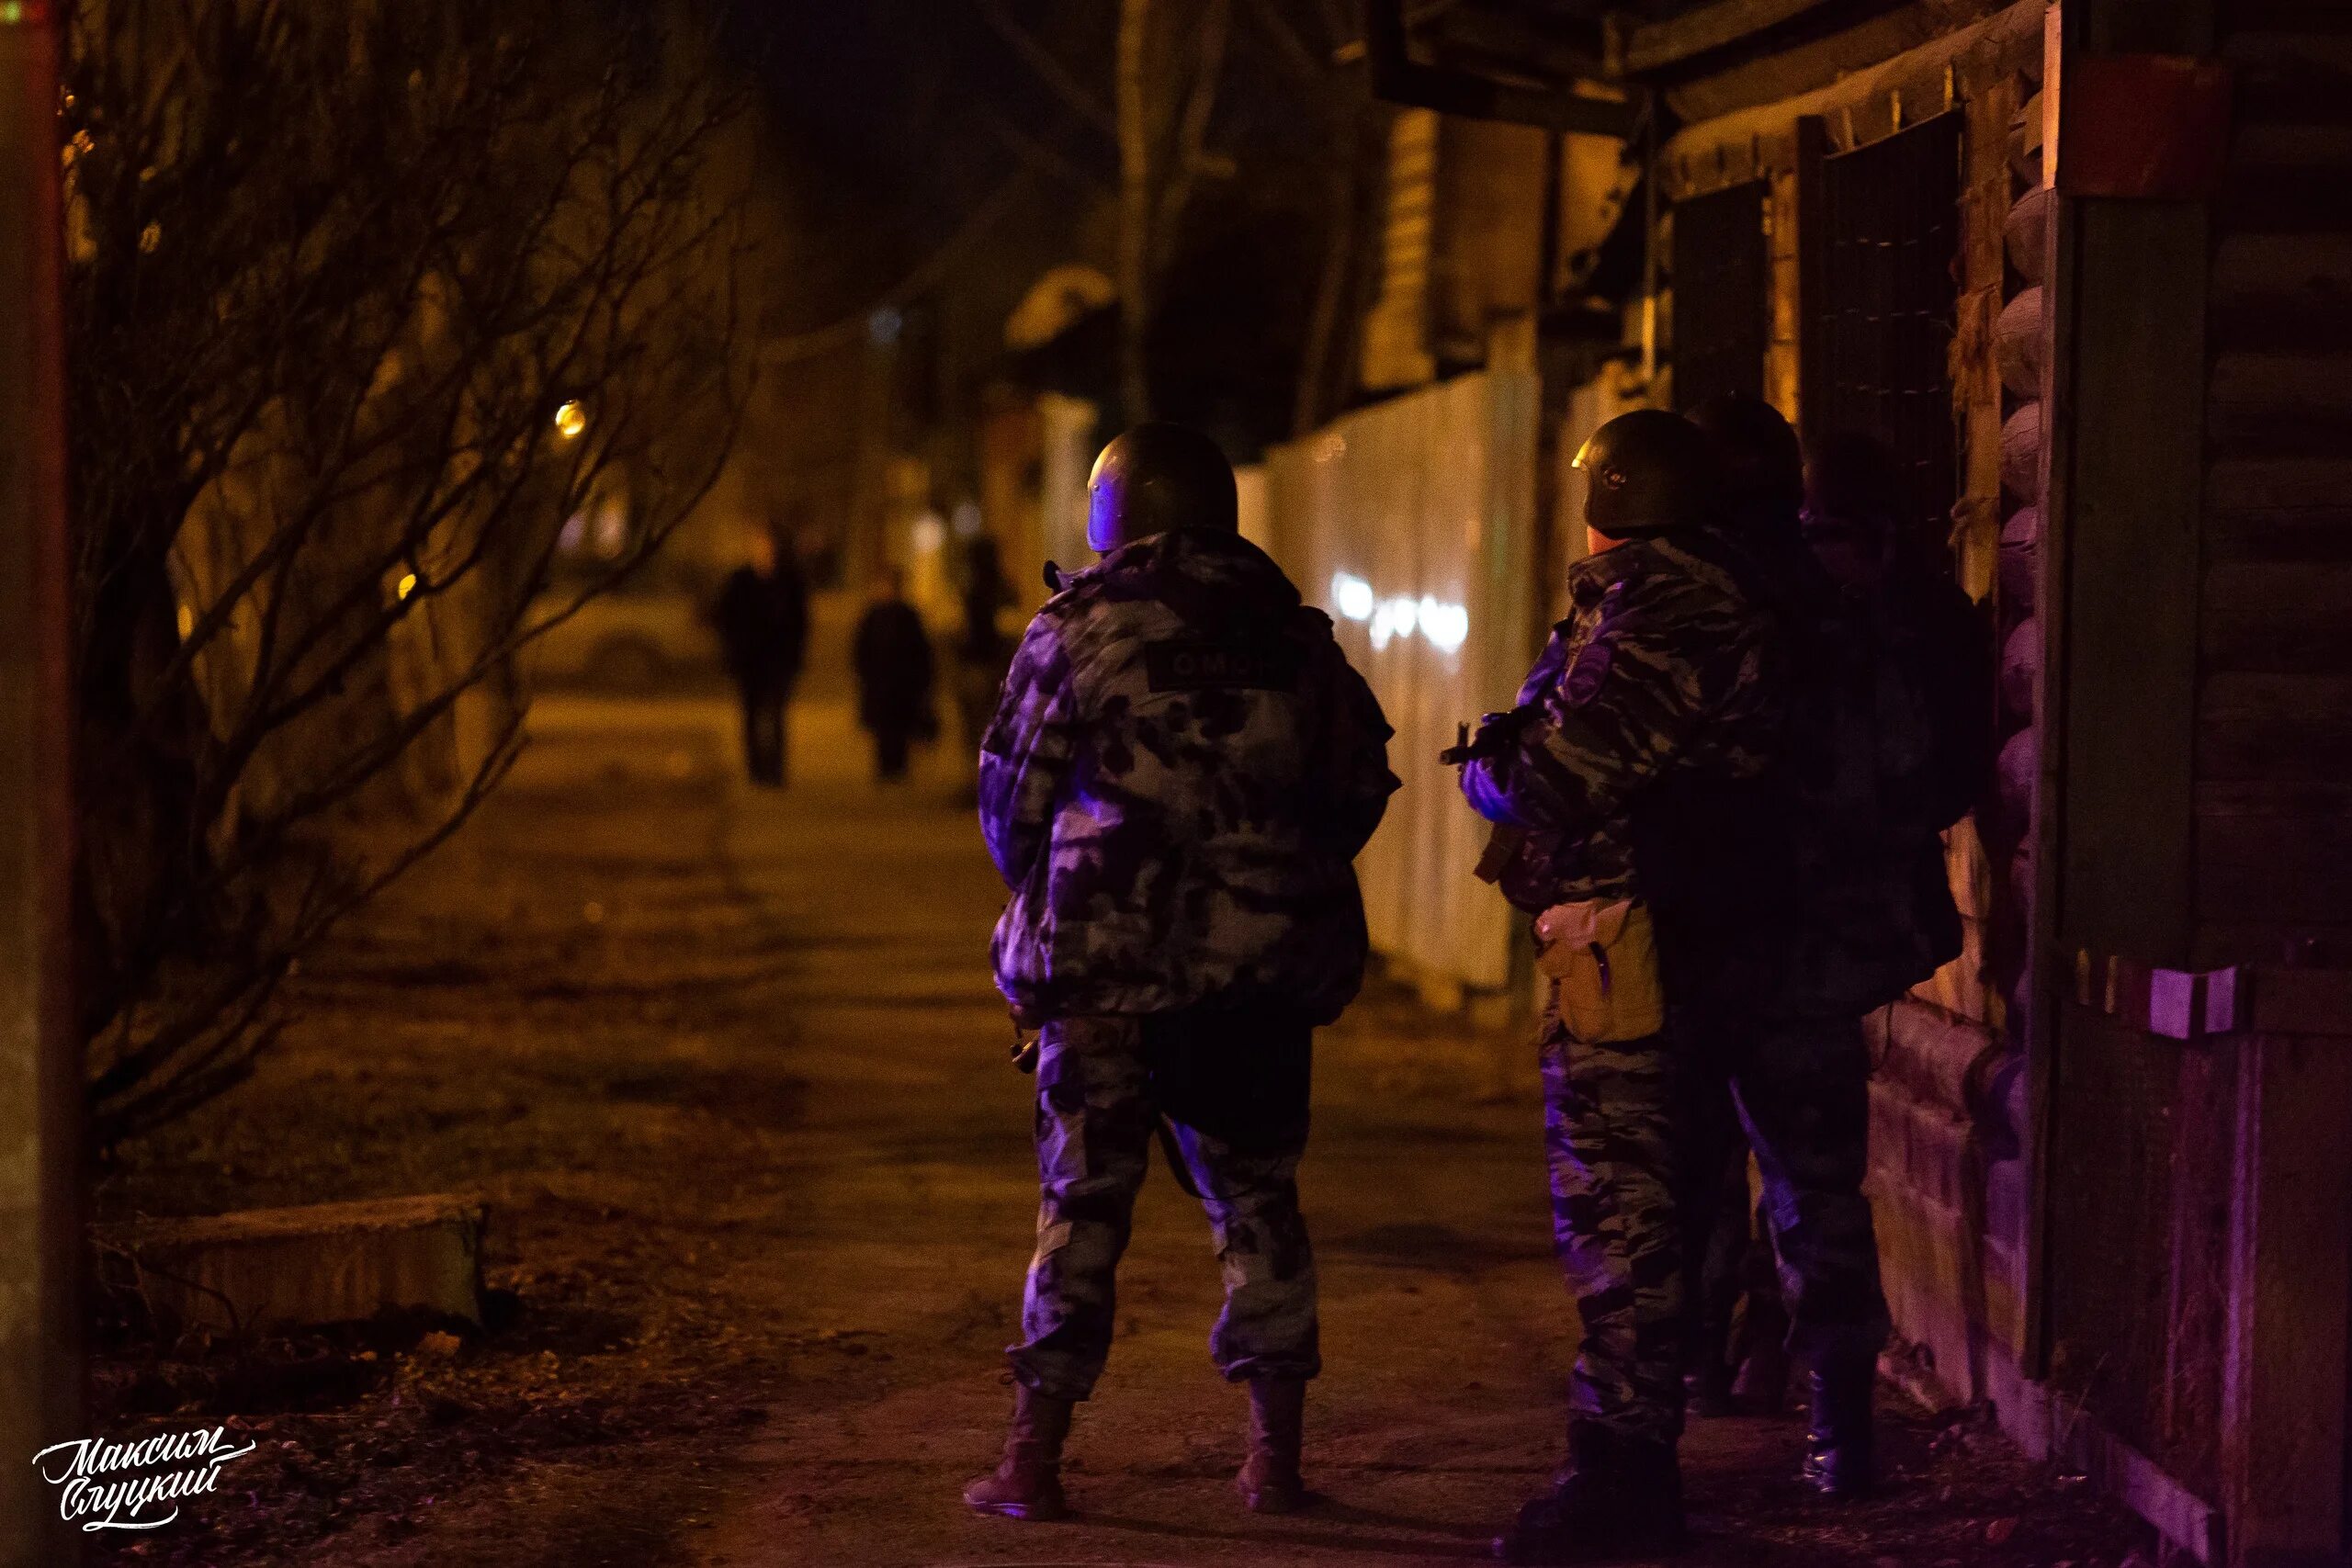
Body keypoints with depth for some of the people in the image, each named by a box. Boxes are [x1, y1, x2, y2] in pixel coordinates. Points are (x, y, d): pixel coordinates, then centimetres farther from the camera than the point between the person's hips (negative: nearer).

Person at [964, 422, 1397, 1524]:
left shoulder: (1075, 629, -3)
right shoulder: (1294, 635, 7)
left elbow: (1012, 800, 2)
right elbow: (1361, 787, 13)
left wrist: (1045, 905, 21)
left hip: (1108, 966, -3)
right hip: (1263, 972, 3)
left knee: (1081, 1203, 3)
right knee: (1257, 1198, 12)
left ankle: (1034, 1459, 2)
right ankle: (1277, 1458, 11)